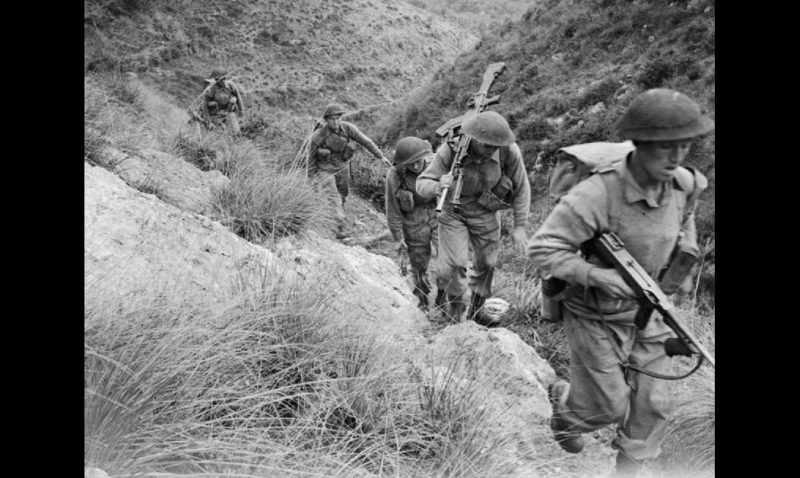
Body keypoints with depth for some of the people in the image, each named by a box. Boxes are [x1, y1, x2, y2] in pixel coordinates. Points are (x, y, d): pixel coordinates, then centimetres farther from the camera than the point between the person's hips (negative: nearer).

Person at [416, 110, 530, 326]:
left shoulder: (509, 150, -28)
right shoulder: (450, 151, -32)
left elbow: (521, 188, -13)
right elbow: (421, 184, -27)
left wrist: (520, 226, -12)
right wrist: (437, 187, -51)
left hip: (486, 213, 2)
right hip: (453, 212, -2)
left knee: (486, 264, 12)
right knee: (454, 264, -13)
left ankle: (475, 311, 36)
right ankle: (455, 307, 18)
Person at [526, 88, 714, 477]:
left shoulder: (683, 185, -8)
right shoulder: (596, 193, -30)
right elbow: (542, 249, -28)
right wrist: (601, 277, -32)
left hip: (647, 313, 6)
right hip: (595, 316, -5)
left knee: (652, 407, 10)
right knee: (608, 409, 7)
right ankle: (564, 401, 41)